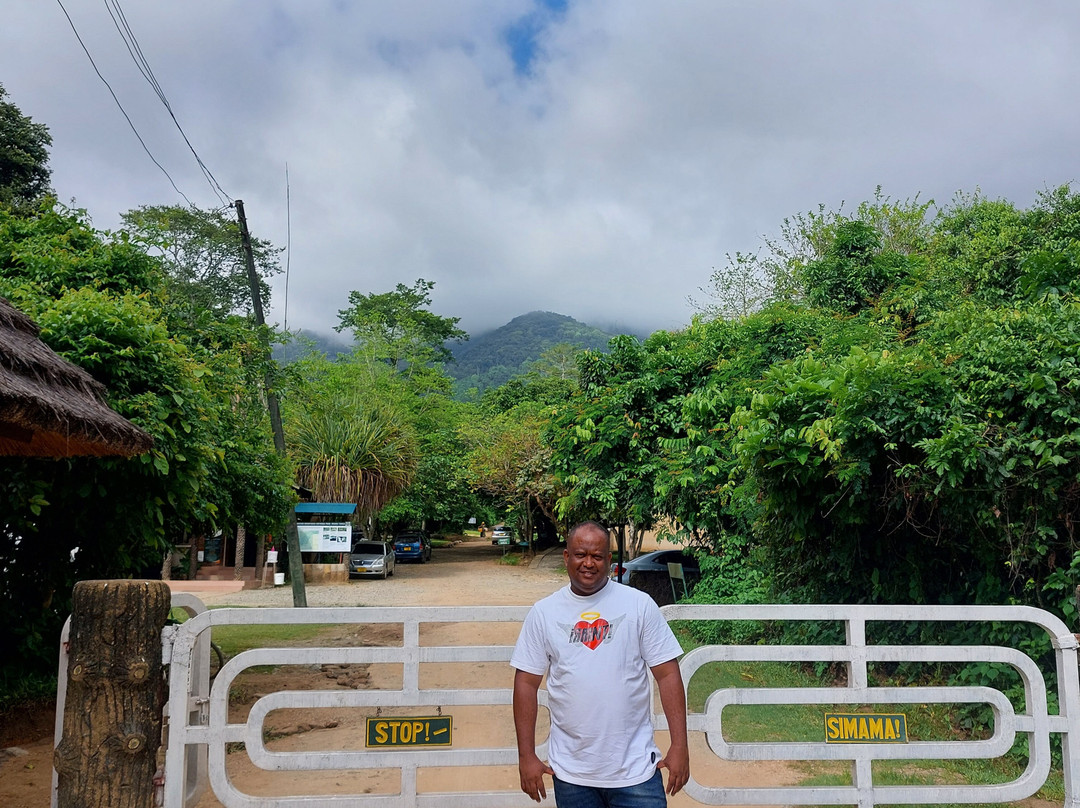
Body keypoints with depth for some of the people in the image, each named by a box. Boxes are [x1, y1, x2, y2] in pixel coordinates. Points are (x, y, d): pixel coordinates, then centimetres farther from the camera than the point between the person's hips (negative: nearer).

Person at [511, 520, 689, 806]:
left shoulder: (640, 604, -3)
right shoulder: (544, 612, 0)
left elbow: (667, 675, -3)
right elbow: (526, 684, 3)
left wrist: (679, 745, -8)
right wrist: (526, 756, 0)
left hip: (635, 769, -1)